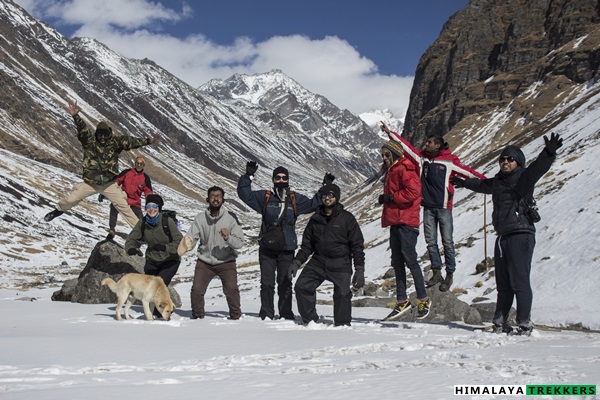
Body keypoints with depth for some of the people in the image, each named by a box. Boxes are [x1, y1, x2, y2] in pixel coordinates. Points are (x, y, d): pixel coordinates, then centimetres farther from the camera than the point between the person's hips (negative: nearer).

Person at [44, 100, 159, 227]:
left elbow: (130, 142, -17)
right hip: (90, 182, 0)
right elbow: (82, 129, -21)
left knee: (123, 206, -3)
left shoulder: (115, 143, -5)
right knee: (70, 200, 8)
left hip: (109, 184, 0)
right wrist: (76, 117, -39)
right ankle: (59, 209, 39)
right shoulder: (89, 141, -6)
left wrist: (147, 141, -31)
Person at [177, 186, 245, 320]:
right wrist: (186, 246, -29)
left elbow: (240, 242, -9)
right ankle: (197, 315, 18)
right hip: (204, 261, 1)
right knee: (196, 290, -9)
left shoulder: (231, 217, -7)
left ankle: (235, 315, 8)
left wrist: (228, 238, -28)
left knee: (231, 289, -17)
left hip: (226, 262, -1)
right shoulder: (200, 218, -3)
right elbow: (191, 237, -7)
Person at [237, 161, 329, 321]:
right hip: (266, 248, 0)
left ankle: (286, 316, 13)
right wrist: (248, 176, -7)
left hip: (287, 249, 0)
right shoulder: (264, 197, 5)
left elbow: (314, 204, 11)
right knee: (267, 283, 3)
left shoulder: (295, 199, 8)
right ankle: (266, 315, 12)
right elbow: (245, 194, 3)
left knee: (285, 284, 4)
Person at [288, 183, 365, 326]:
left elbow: (358, 246, 0)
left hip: (340, 264, -3)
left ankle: (342, 325, 3)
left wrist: (359, 270, -7)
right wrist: (297, 262, 6)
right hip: (318, 261, 4)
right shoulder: (315, 219, 12)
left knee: (342, 294, -16)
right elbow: (307, 245, 18)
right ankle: (310, 321, 1)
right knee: (302, 286, -12)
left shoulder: (347, 218, 0)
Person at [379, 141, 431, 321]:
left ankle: (423, 299, 0)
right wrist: (386, 200, 7)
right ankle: (402, 301, 11)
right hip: (395, 222, 10)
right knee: (397, 262, 8)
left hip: (406, 221, -10)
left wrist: (391, 197, -15)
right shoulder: (391, 171, 21)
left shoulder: (404, 169, -9)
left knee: (410, 259, -9)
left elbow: (413, 191, -21)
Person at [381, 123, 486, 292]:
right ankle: (436, 273, 17)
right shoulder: (422, 157, 8)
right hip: (428, 207, 5)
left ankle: (450, 275, 10)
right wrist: (390, 132, 8)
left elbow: (466, 170, -3)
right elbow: (405, 145, 9)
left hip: (444, 207, -4)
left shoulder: (449, 161, -5)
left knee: (447, 242, 1)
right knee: (431, 241, 7)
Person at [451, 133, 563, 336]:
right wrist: (464, 183, 56)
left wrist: (549, 153, -44)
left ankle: (524, 323, -4)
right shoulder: (498, 181, 17)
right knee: (503, 284, 13)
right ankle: (500, 321, 21)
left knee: (519, 281, -9)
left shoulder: (523, 177, -4)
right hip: (502, 237, 8)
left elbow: (538, 167, -24)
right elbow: (482, 184, 39)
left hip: (521, 236, -7)